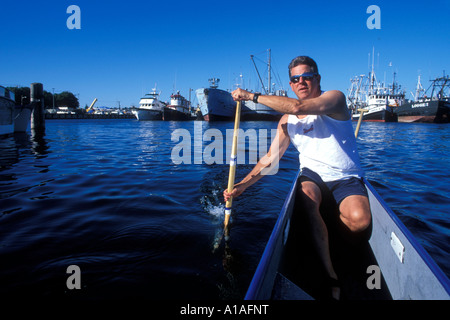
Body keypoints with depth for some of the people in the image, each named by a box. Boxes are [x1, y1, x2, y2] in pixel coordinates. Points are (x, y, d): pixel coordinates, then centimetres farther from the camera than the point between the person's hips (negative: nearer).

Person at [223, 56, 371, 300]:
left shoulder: (335, 98, -7)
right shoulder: (287, 120, 8)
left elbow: (297, 107, -26)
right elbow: (270, 158, 5)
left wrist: (253, 96, -18)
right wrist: (241, 185, -6)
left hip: (346, 179, -2)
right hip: (312, 175, 3)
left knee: (360, 220, -31)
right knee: (307, 196, -33)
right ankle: (331, 277, -22)